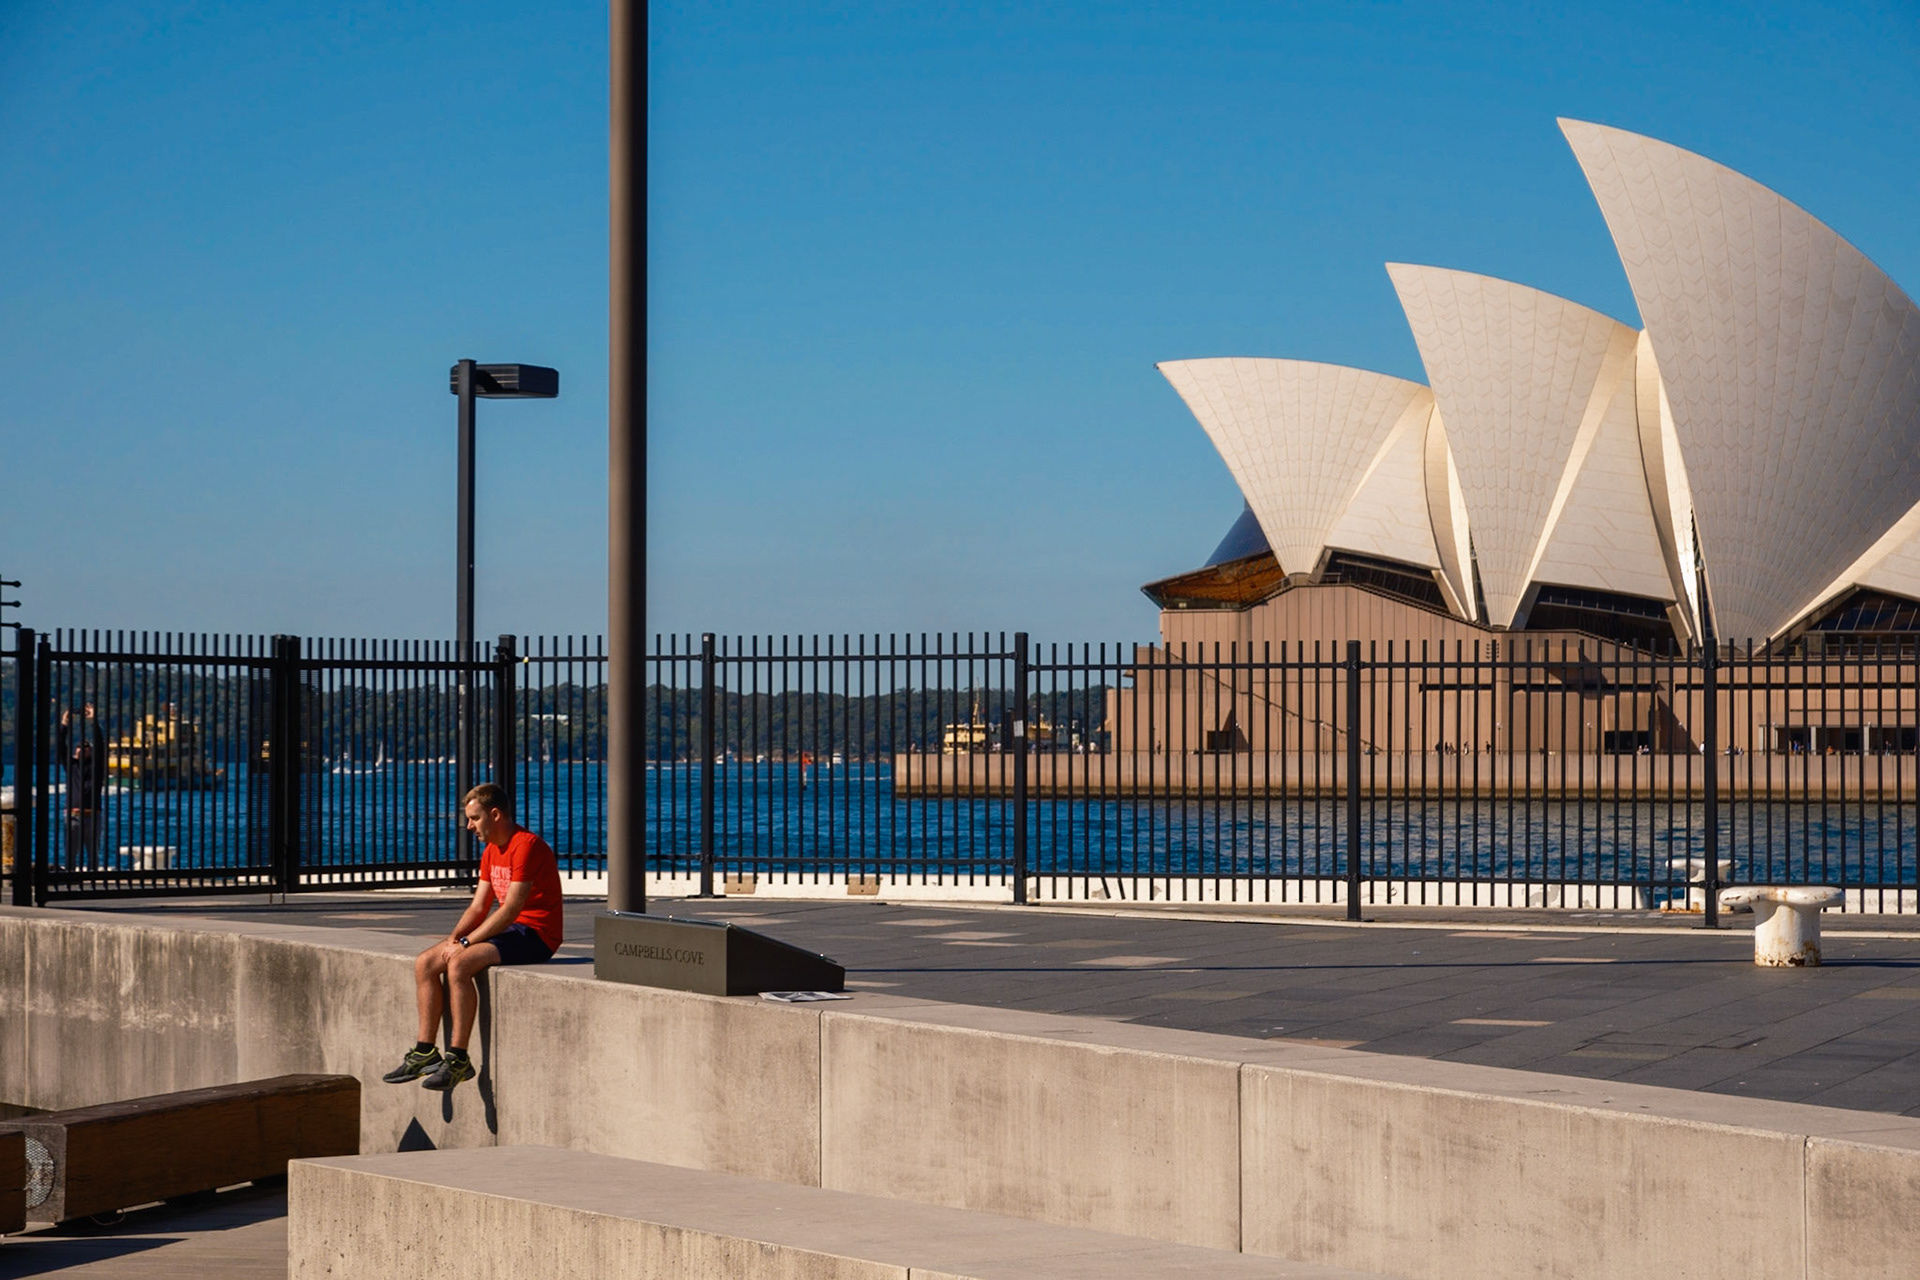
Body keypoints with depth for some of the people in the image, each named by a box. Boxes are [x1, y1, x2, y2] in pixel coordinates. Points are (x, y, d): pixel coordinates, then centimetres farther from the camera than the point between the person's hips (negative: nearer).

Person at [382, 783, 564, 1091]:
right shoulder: (491, 852, 16)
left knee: (459, 965, -29)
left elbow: (512, 908, -22)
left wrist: (465, 942, -20)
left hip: (535, 935, -10)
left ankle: (458, 1059, -25)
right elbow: (478, 907, 15)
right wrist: (453, 938, -4)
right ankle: (425, 1051, -1)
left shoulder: (527, 845, -16)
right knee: (425, 963, -3)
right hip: (507, 928, 10)